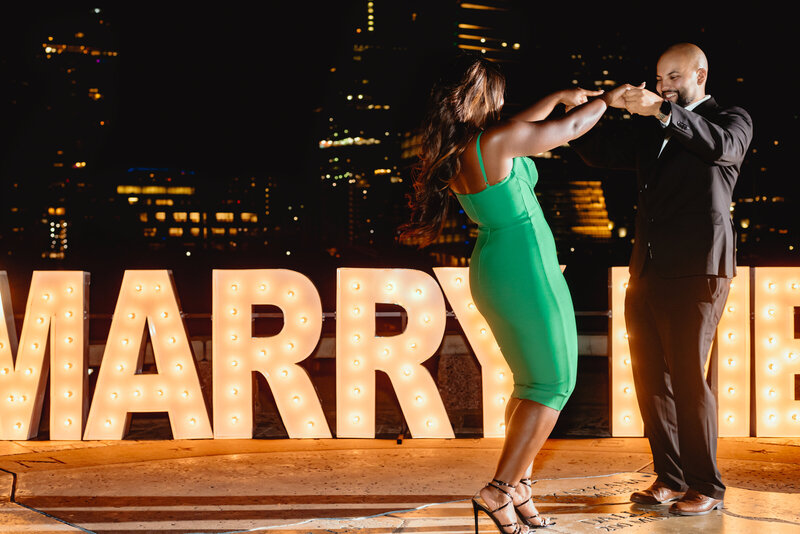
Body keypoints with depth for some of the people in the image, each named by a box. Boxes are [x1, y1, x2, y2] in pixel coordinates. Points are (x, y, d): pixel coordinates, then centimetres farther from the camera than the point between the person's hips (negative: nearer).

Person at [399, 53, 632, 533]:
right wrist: (607, 99, 12)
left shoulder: (452, 152, 7)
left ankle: (520, 484, 14)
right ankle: (500, 490, -7)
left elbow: (518, 128, 25)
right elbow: (571, 127, -6)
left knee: (533, 382, 16)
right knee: (554, 383, -2)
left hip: (494, 272, 9)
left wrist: (562, 94, 34)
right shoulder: (494, 142, -18)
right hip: (526, 268, -9)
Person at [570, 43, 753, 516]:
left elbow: (721, 145, -18)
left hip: (697, 271, -6)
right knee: (652, 379, 6)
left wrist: (664, 111, -32)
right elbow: (602, 152, 18)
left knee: (688, 376, -9)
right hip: (648, 272, 6)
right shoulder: (650, 131, 22)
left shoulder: (733, 120, 4)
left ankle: (707, 487, -1)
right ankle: (671, 479, 14)